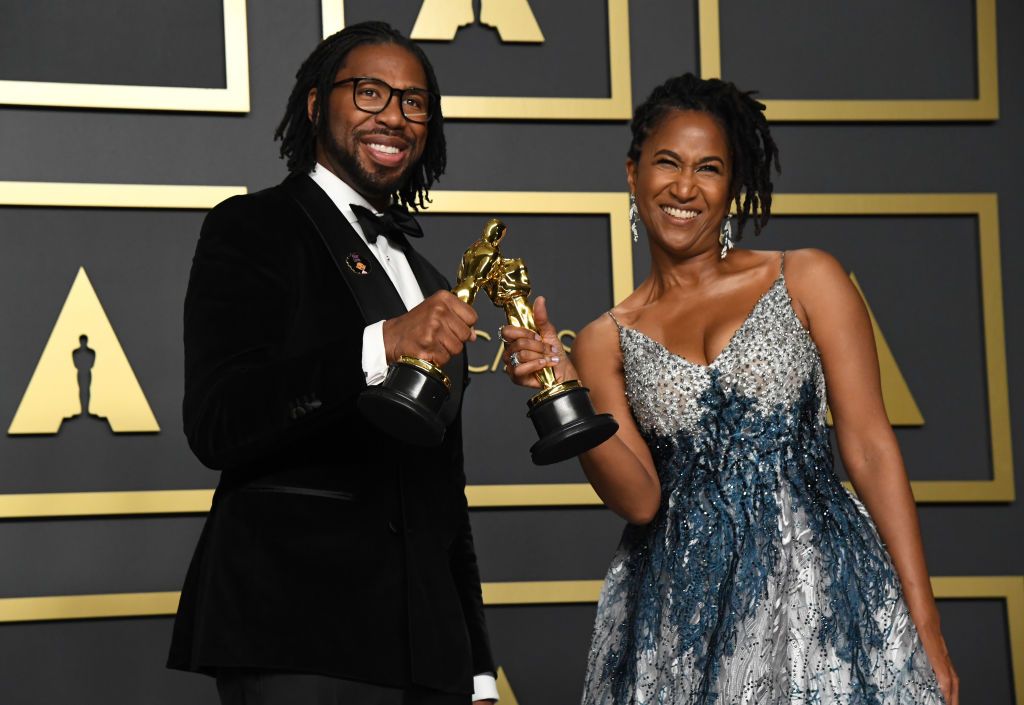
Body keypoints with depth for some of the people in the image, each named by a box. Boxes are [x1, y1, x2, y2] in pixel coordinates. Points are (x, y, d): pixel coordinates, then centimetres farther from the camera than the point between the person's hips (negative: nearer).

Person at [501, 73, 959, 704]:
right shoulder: (606, 341, 9)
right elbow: (639, 499, -1)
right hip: (682, 615, 1)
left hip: (818, 587, -1)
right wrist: (568, 395, -15)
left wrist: (924, 624, -5)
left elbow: (871, 448, 0)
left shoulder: (807, 281, 4)